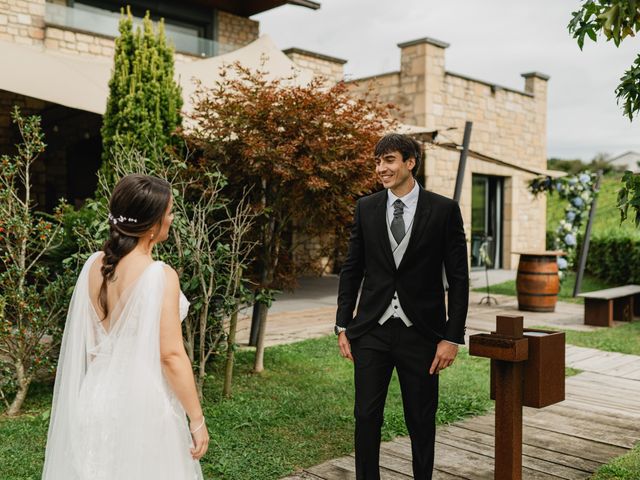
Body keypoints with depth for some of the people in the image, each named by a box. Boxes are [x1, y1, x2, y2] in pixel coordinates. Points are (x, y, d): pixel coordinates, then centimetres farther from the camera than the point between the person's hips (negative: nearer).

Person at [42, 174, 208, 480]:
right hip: (142, 401, -6)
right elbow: (171, 355, -19)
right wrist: (197, 419, -11)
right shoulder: (160, 275, -20)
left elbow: (83, 339, 8)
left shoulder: (93, 265, -1)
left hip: (97, 394, 6)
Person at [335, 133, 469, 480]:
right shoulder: (366, 208, 4)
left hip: (421, 333, -1)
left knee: (422, 422, 11)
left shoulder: (444, 210, -4)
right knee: (366, 416, 5)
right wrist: (343, 326, 5)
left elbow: (458, 279, -3)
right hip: (371, 331, 2)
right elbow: (351, 270, 8)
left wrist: (452, 337, -6)